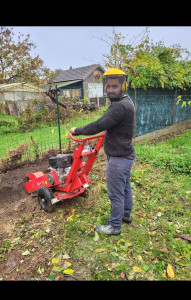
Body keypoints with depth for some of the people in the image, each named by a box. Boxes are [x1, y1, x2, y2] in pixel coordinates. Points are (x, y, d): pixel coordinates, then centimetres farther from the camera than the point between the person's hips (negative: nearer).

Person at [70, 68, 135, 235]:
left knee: (116, 193, 4)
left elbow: (99, 126, -27)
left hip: (118, 159, -11)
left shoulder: (120, 106, -25)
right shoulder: (126, 101, 8)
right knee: (126, 187, 23)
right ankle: (126, 215, 43)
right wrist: (108, 130, 33)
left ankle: (114, 226, 22)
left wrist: (77, 131, -14)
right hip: (126, 154, 11)